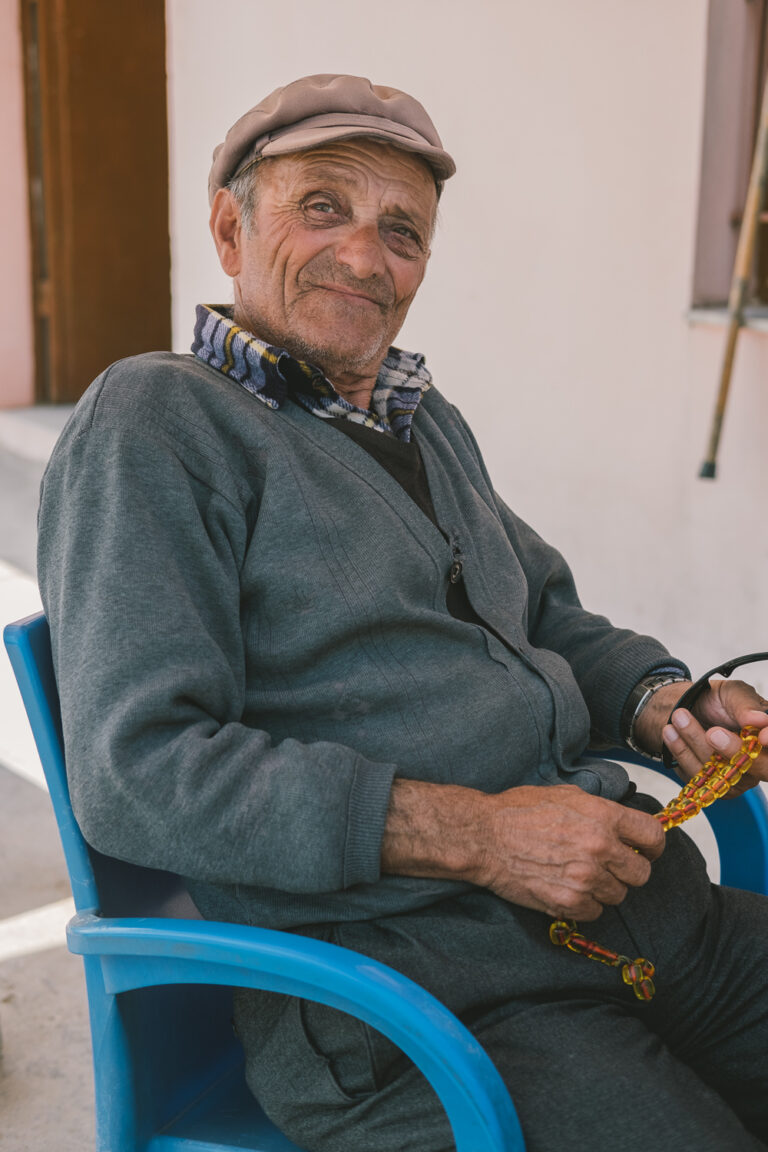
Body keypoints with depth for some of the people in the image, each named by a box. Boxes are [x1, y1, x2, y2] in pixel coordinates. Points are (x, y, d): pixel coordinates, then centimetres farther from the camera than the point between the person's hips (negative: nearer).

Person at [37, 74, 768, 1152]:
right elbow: (135, 770, -16)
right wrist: (474, 834, -19)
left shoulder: (428, 421, 19)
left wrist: (657, 698, 7)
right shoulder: (155, 422, -6)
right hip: (404, 976, -8)